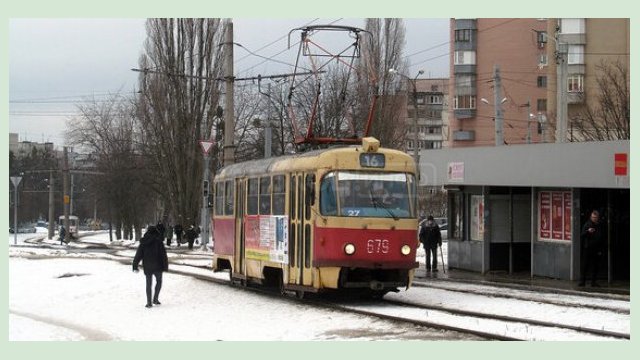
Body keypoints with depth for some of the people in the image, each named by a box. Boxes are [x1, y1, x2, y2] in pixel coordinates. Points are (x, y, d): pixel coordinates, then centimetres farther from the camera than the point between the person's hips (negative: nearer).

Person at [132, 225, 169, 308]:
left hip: (147, 267, 2)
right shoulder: (158, 241, -8)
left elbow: (138, 255, 2)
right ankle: (155, 299, 7)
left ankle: (149, 302, 6)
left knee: (148, 284, 10)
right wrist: (165, 266, -2)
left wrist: (135, 266, 7)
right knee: (159, 281, 17)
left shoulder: (143, 243, 1)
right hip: (157, 266, -2)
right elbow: (163, 255, -8)